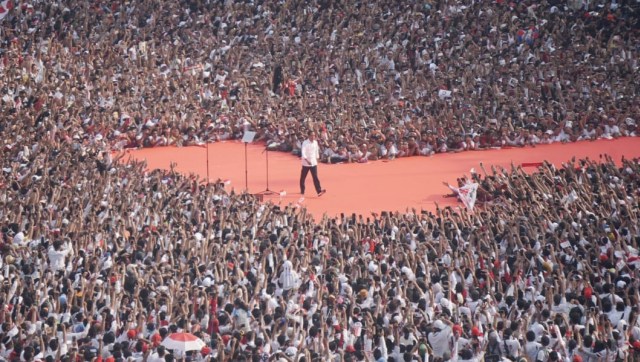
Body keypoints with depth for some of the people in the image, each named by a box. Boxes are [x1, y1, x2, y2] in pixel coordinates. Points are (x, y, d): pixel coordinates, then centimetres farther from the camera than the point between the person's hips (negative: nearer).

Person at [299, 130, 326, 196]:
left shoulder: (315, 142, 4)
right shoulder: (305, 143, -13)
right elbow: (303, 152, -23)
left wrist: (317, 158, 18)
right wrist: (307, 160, -34)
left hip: (314, 163, 3)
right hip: (306, 163, -3)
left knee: (315, 177, -7)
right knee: (303, 178, 8)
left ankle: (319, 191, -15)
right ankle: (302, 191, 24)